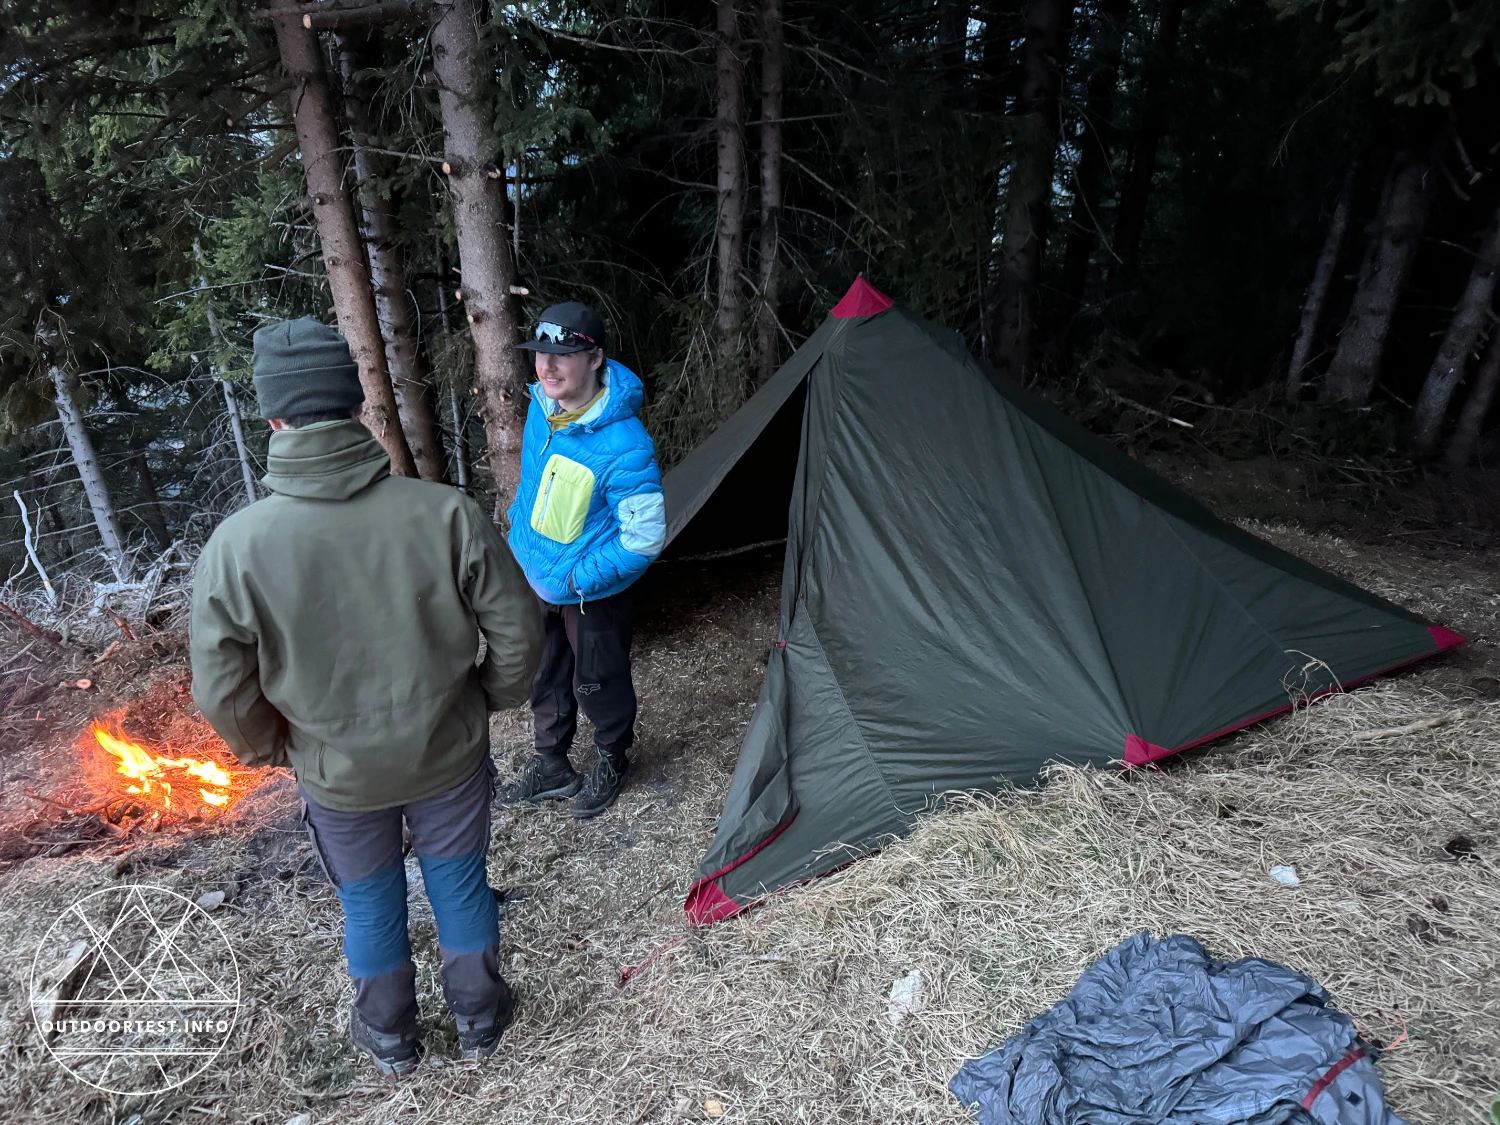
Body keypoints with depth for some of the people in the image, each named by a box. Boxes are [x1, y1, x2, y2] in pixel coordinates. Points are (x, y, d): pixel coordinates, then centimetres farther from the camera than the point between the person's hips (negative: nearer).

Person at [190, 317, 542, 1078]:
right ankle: (478, 1022, 46)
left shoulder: (236, 546, -22)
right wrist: (487, 700, 5)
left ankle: (390, 1040, 49)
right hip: (449, 756, 0)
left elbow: (223, 690, -12)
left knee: (369, 903, 25)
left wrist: (270, 749, 9)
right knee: (460, 887, 23)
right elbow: (517, 629, -15)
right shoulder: (444, 512, -24)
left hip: (336, 774, 1)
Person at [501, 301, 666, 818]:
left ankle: (610, 764, 42)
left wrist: (579, 579, -22)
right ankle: (550, 768, 44)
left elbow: (644, 537, -25)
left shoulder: (623, 446, -31)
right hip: (536, 577, 7)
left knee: (598, 684, 14)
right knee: (545, 679, 22)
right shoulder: (542, 405, -7)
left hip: (591, 594, -7)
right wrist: (518, 535, 18)